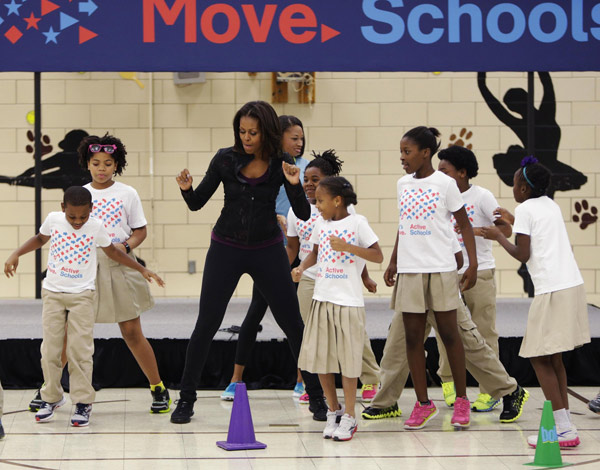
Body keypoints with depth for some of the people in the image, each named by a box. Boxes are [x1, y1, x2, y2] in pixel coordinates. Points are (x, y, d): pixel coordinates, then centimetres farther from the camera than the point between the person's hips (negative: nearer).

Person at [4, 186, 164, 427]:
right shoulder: (53, 219, -4)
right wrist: (16, 254, 6)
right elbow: (40, 238, 16)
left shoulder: (96, 227, -7)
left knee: (80, 350, -6)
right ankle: (51, 398, 17)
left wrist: (141, 269, 8)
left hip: (82, 294, -2)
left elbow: (112, 251, 9)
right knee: (50, 348, 3)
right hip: (52, 293, 2)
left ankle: (83, 402, 0)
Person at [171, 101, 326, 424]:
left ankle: (317, 397, 15)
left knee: (293, 324, 3)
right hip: (226, 249, 0)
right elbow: (197, 203, -1)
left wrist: (295, 184, -24)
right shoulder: (226, 159, -7)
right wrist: (186, 189, -22)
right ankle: (186, 400, 7)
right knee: (206, 325, -3)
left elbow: (303, 214, -7)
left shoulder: (281, 164, -7)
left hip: (267, 251, 0)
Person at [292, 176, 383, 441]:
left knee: (348, 360, 1)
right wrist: (301, 267, 4)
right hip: (322, 298, 5)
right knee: (320, 359, 6)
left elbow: (378, 256, -9)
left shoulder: (356, 223, -7)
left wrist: (347, 246, -20)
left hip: (349, 301, -5)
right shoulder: (320, 223, 9)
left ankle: (349, 417, 10)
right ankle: (333, 410, 21)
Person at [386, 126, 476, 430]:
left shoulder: (444, 183, -4)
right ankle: (423, 403, 10)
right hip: (409, 269, 5)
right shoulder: (403, 184, 10)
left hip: (441, 269, -5)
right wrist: (392, 262, 16)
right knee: (412, 336, 3)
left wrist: (473, 264, -8)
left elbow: (464, 224, -1)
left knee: (449, 333, 1)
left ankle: (461, 401, 11)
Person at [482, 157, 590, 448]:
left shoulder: (525, 209, -5)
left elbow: (522, 255, -7)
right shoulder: (551, 205, 18)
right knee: (552, 358, 15)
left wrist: (498, 236, 7)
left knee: (539, 358, -3)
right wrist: (510, 225, 33)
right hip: (573, 285, 8)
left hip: (552, 291, -8)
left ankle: (564, 429, -9)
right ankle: (565, 426, 13)